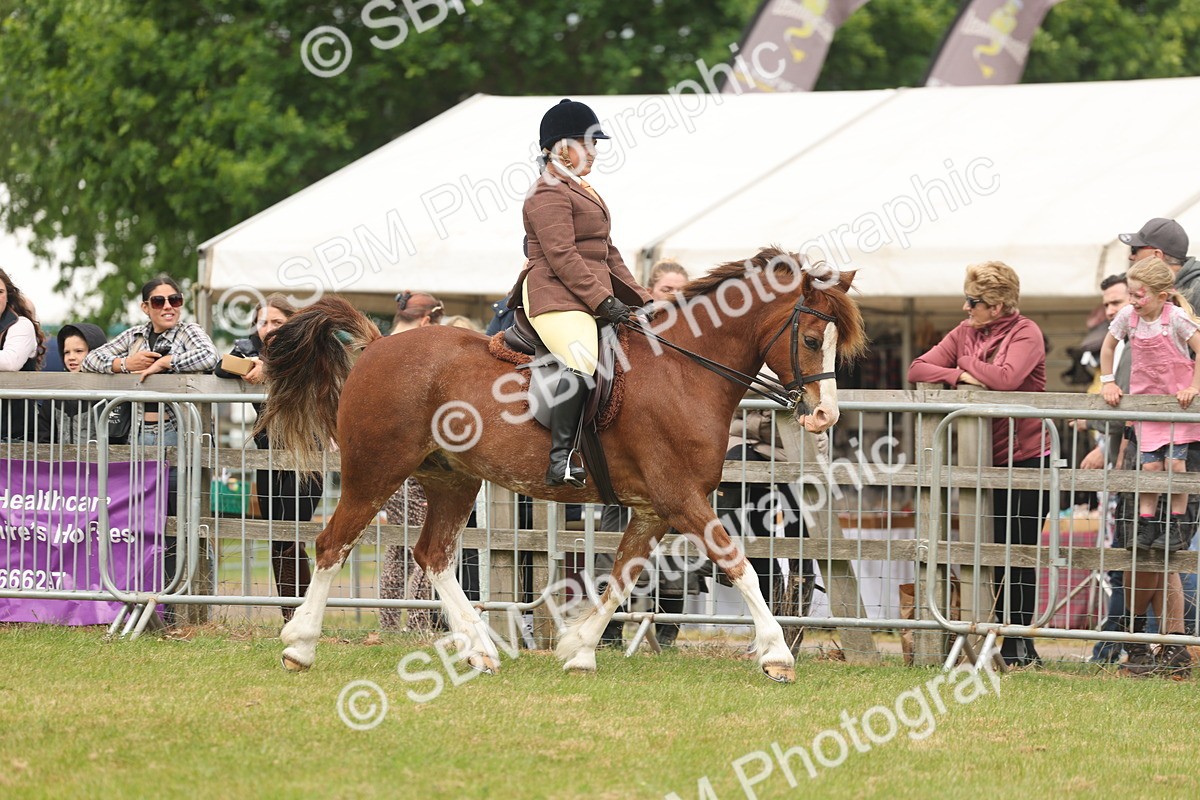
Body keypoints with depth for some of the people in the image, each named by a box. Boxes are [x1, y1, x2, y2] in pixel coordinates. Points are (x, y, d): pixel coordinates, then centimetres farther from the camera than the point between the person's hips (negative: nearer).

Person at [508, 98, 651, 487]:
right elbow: (562, 257, -18)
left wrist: (639, 297, 16)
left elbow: (606, 252, 26)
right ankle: (561, 458, -36)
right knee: (584, 362, -32)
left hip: (589, 298, 11)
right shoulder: (549, 194, -9)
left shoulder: (580, 189, 24)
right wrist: (604, 301, -21)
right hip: (556, 299, -11)